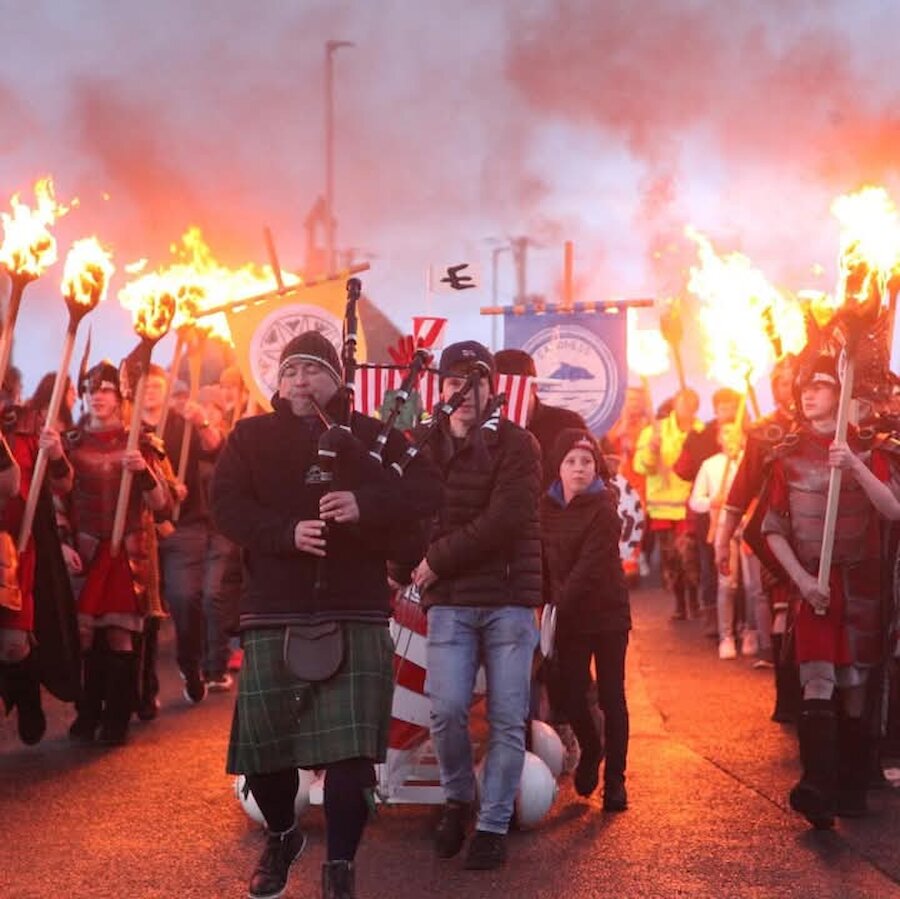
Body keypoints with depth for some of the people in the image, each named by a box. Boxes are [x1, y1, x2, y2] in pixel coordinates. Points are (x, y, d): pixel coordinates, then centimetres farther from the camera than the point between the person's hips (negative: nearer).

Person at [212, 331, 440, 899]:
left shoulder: (371, 436, 9)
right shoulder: (251, 437, 10)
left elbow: (427, 491, -2)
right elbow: (227, 505, -4)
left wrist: (366, 504, -19)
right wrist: (287, 533, -20)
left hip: (355, 614, -1)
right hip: (274, 613, 1)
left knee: (351, 748, -8)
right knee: (263, 741, 5)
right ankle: (282, 836, 33)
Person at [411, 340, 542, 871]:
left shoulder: (518, 446, -2)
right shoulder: (425, 447, 8)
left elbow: (505, 520, -12)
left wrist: (438, 559, -10)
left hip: (510, 598, -1)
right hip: (449, 602, 1)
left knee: (508, 718, -1)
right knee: (447, 709, -11)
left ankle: (493, 826, 10)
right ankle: (459, 799, 15)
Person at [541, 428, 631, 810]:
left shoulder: (603, 510, -11)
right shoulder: (546, 508, 4)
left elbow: (589, 566, -19)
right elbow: (544, 562, 6)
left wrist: (559, 605, -25)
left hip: (606, 613, -3)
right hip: (569, 617, 3)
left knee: (611, 697, 0)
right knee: (573, 695, 1)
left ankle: (614, 779, 8)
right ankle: (590, 750, 30)